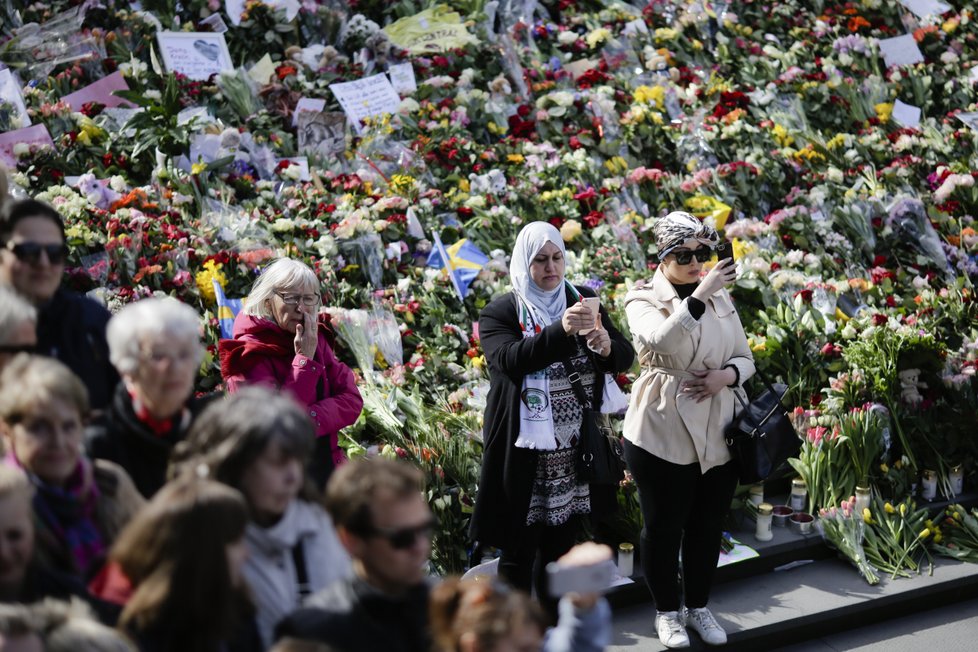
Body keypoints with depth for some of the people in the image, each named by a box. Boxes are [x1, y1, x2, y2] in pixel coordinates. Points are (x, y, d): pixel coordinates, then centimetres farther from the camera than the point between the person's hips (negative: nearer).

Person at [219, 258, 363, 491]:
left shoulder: (316, 339, 6)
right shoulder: (250, 353, -12)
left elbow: (352, 400, -2)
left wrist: (309, 420, -19)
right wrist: (305, 360, -19)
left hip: (326, 469, 6)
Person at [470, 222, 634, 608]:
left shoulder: (582, 301, 7)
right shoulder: (500, 313, -3)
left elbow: (625, 357, 2)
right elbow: (510, 360, -22)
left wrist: (605, 344, -21)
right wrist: (561, 330, -34)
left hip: (574, 448, 4)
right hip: (524, 450, -4)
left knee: (561, 546, 15)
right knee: (519, 550, 3)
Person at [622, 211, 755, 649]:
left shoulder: (721, 298, 7)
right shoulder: (643, 301, -7)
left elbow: (746, 358, 10)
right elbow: (661, 341, -29)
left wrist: (726, 375, -12)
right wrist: (700, 294, -35)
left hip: (718, 432, 4)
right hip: (662, 432, -4)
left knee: (708, 526, 14)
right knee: (664, 527, 7)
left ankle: (699, 607, 32)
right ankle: (667, 612, 25)